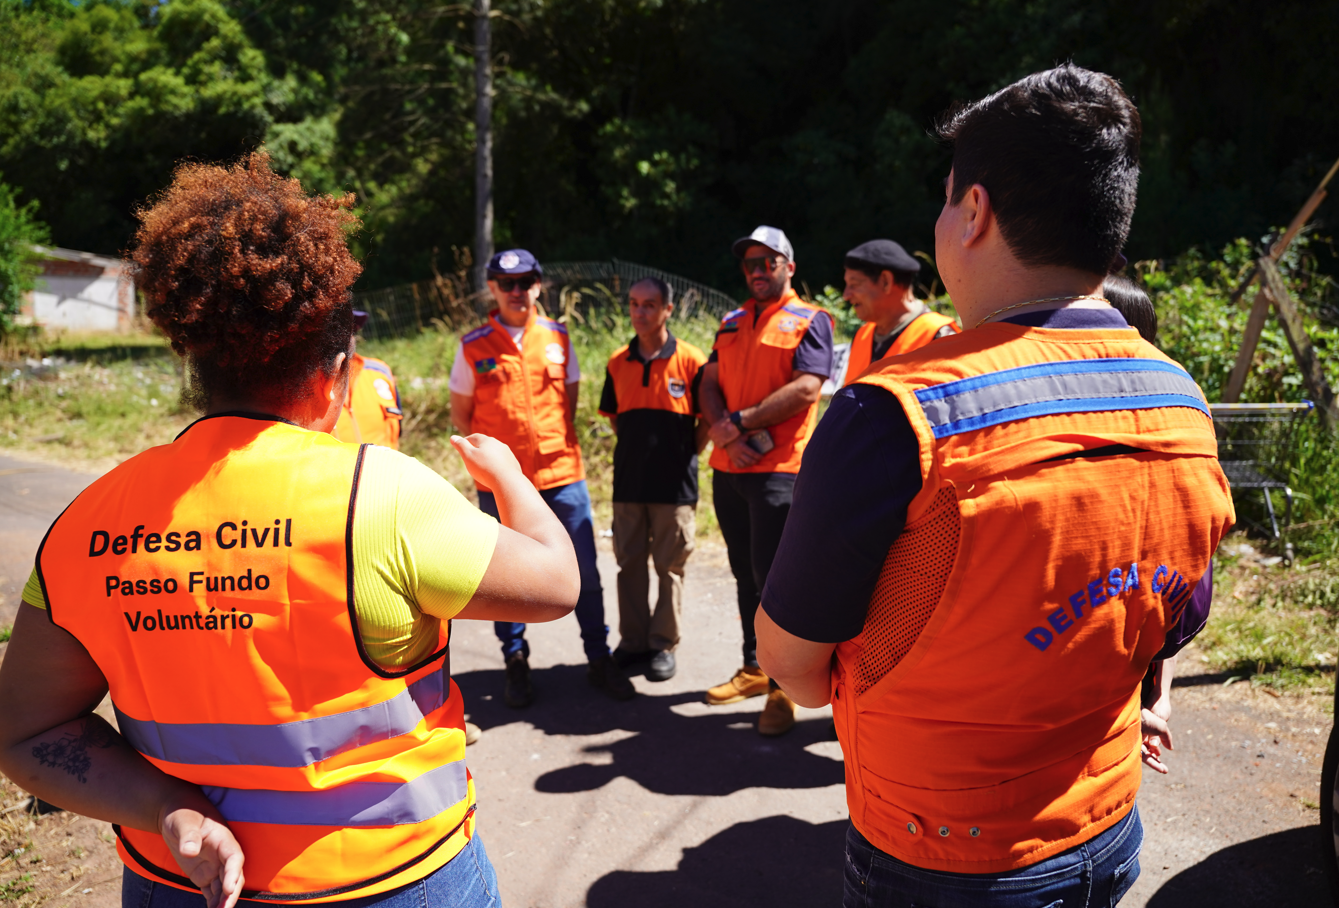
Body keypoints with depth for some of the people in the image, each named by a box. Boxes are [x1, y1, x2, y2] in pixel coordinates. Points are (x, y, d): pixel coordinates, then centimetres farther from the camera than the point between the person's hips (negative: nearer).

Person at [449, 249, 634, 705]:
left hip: (562, 475, 1)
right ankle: (516, 664, 25)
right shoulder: (473, 346, 1)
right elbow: (460, 414, 7)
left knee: (584, 572, 4)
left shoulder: (558, 337, 6)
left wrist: (555, 444, 5)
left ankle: (599, 659, 19)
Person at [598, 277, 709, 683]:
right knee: (629, 563, 11)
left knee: (670, 567, 6)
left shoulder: (690, 360, -7)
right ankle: (633, 641, 23)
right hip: (628, 482, 4)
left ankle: (664, 644, 18)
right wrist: (639, 448, 11)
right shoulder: (618, 363, 5)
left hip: (674, 483, -4)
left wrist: (687, 455, -2)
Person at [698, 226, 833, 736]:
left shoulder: (809, 321, -1)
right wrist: (723, 431, -9)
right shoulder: (731, 323, 18)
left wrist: (740, 422, -14)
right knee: (745, 573, 13)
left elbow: (806, 389, -14)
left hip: (778, 469, -6)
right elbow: (710, 384, 10)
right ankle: (754, 669, 26)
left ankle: (782, 689, 5)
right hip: (728, 466, 6)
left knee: (772, 576, -6)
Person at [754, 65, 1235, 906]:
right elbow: (1164, 634, 7)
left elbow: (788, 655, -17)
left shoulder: (895, 416, -28)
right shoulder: (1185, 408, -7)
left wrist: (847, 696, 4)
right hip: (1110, 836, 6)